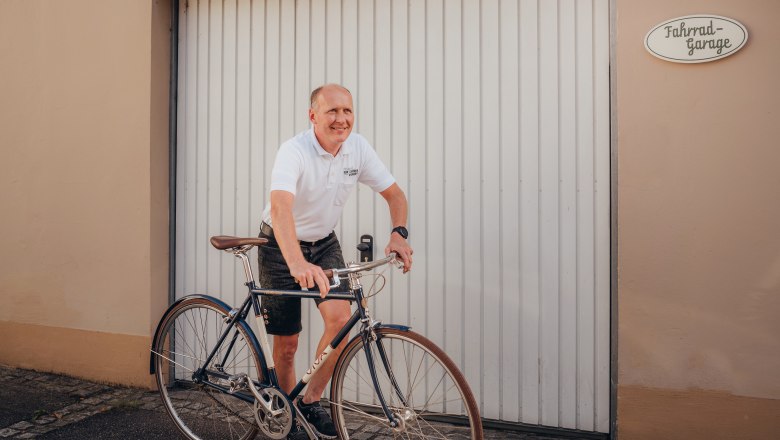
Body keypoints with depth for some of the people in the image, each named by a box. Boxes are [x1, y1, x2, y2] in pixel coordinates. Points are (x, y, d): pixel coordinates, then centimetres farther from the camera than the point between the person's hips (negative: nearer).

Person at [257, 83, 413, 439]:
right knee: (286, 342, 2)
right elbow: (279, 208, -43)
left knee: (340, 316, -18)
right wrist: (297, 264, -58)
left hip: (324, 244, 4)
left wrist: (398, 233, -23)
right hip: (282, 248, -4)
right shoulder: (293, 152, -27)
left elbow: (394, 193, -3)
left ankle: (310, 402, 3)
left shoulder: (358, 148, -10)